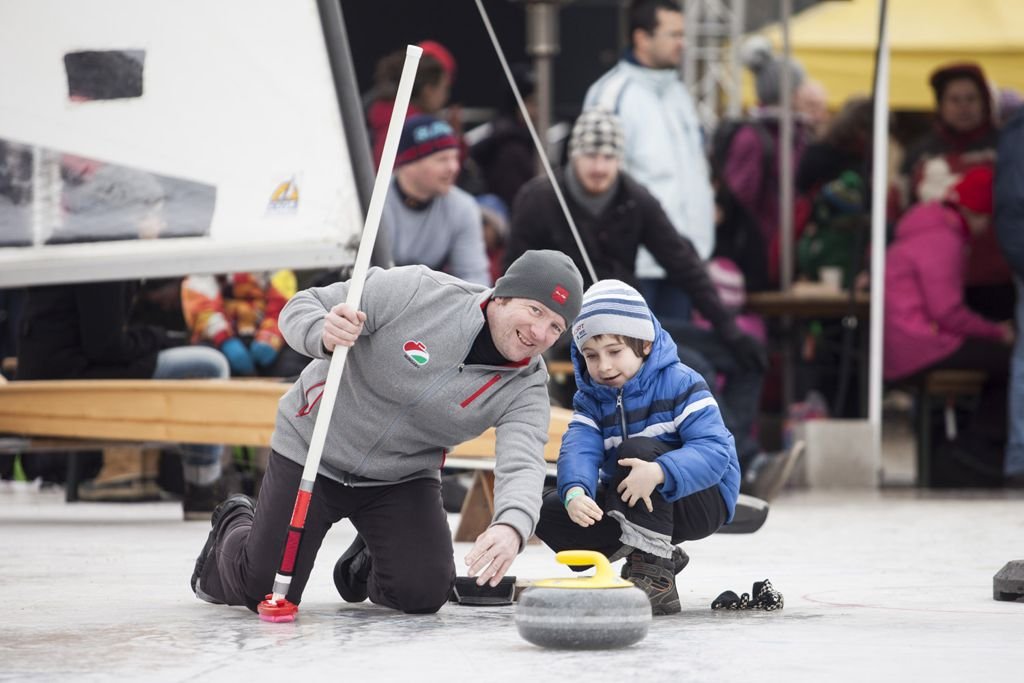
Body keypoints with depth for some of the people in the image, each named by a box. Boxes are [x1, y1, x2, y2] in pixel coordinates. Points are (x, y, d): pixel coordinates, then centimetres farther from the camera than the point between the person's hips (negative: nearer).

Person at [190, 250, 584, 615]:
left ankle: (364, 568, 24)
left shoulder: (526, 389, -16)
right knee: (267, 592, -6)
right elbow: (302, 308, -18)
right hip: (312, 453, -3)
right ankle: (233, 530, 32)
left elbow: (522, 465, -33)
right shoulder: (415, 292, -24)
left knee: (423, 594, -13)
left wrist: (512, 526, -55)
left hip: (404, 477, 3)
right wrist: (324, 335, -43)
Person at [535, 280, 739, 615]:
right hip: (627, 506, 6)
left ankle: (655, 575, -30)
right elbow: (579, 449, -19)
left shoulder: (680, 383, -16)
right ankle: (660, 556, -1)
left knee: (637, 449, -32)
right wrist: (575, 492, -43)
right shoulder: (590, 399, 0)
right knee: (549, 512, -9)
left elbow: (714, 451, -28)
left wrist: (659, 472, -47)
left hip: (703, 501, -6)